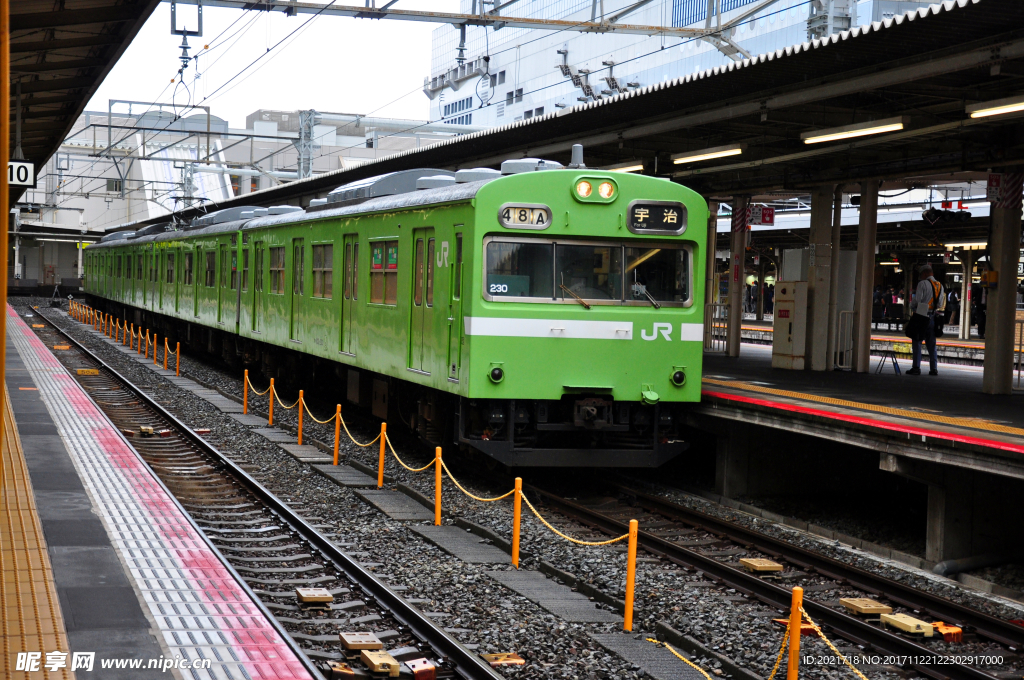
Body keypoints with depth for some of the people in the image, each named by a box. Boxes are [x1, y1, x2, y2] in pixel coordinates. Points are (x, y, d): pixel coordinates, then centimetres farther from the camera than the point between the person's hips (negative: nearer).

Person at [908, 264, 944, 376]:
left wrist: (912, 306, 8)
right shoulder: (940, 285, 11)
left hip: (921, 316, -6)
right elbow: (940, 304, 12)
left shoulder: (922, 284, -9)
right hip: (933, 316, 6)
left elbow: (916, 299, -11)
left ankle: (916, 367, -5)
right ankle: (934, 368, 8)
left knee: (917, 342, -1)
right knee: (931, 343, 10)